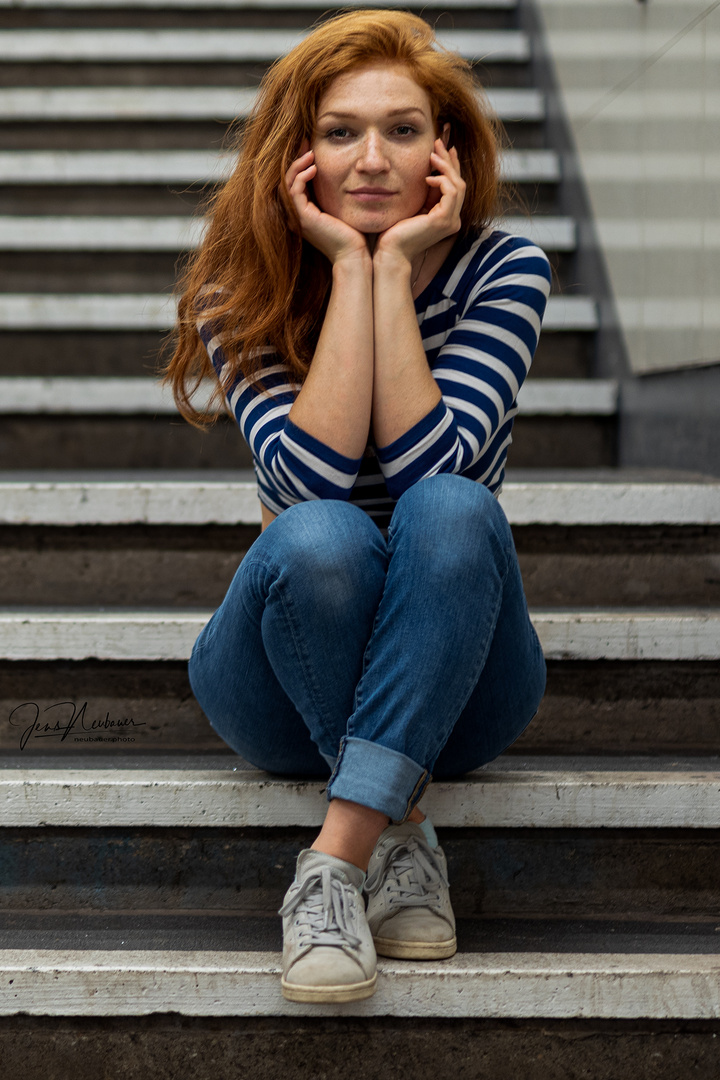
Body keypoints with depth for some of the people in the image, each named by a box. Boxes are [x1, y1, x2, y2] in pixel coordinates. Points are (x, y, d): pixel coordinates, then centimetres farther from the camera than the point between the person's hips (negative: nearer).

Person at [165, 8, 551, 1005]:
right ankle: (402, 833, -23)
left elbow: (427, 461, -23)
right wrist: (349, 268, -22)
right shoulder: (245, 286, -7)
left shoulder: (504, 271, -7)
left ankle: (337, 858, -34)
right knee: (318, 536, -34)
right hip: (286, 691, 0)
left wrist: (395, 265, -22)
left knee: (451, 511, -33)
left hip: (455, 684, 0)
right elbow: (315, 471, -24)